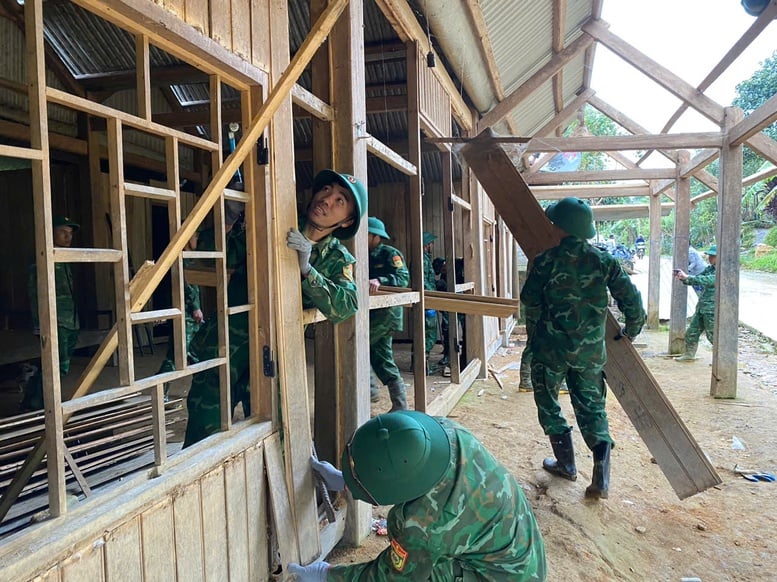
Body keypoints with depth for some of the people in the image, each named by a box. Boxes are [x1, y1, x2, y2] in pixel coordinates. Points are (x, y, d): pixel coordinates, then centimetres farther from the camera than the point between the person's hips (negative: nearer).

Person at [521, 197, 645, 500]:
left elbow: (530, 302, -6)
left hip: (551, 346, -3)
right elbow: (630, 297, 0)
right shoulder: (603, 260, -2)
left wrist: (533, 336, 10)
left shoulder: (546, 260, -11)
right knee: (591, 406, 12)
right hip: (591, 349, 3)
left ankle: (566, 464, 24)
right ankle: (601, 479, 3)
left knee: (548, 402, 17)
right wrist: (632, 328, 16)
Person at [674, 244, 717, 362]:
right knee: (691, 332, 12)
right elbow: (696, 281, 12)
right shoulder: (709, 269, 14)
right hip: (701, 307, 8)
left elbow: (708, 280, -26)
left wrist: (687, 276, -30)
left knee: (713, 335, -5)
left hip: (712, 309, -8)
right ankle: (689, 354, 25)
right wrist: (682, 278, -7)